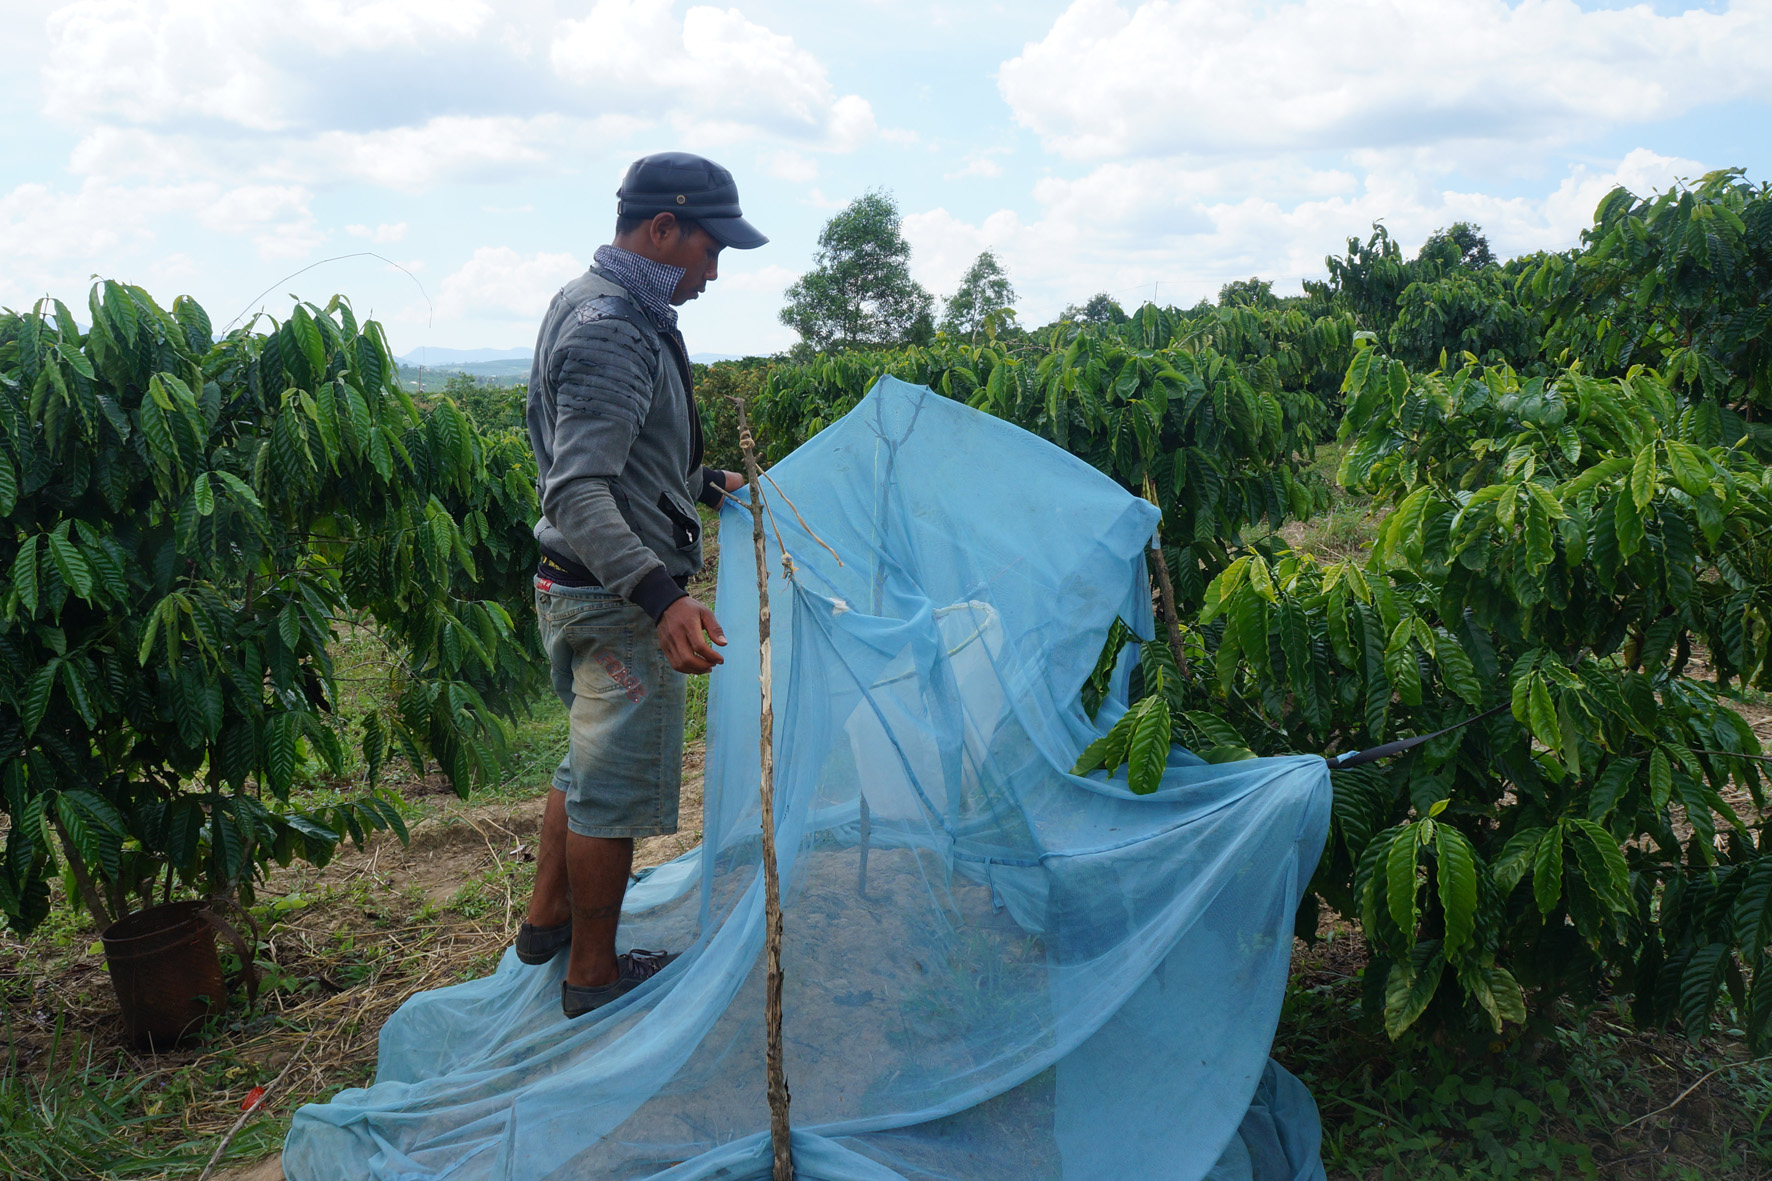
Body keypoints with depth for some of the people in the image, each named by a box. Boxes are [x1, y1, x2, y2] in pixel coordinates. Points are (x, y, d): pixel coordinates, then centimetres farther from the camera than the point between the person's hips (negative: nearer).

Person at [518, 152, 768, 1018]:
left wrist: (704, 485, 32)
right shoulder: (612, 331, -23)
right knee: (615, 783, 4)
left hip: (577, 590, 11)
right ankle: (593, 974, 20)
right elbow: (578, 496, -32)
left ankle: (547, 921, 40)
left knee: (592, 759, 24)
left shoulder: (595, 304, 12)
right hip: (617, 602, -11)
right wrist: (661, 596, -44)